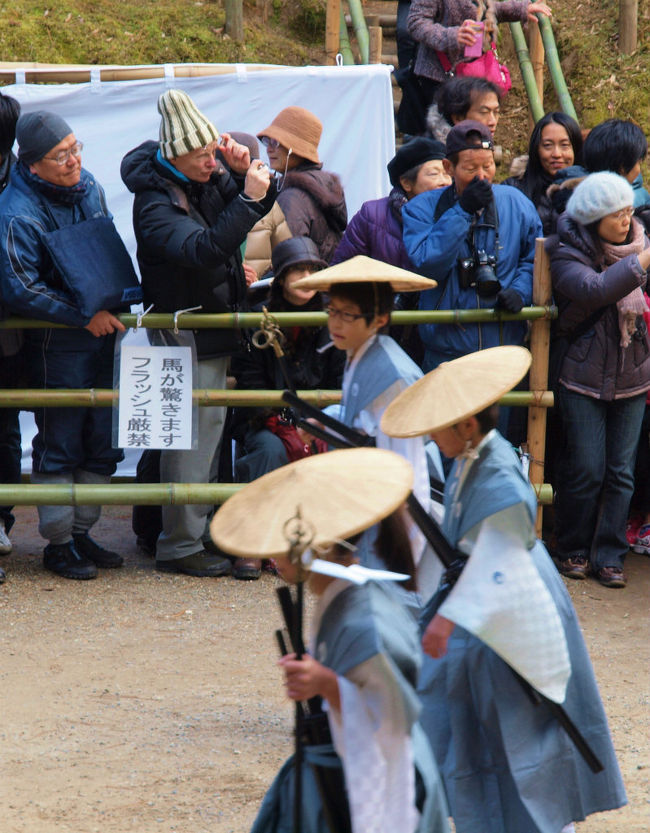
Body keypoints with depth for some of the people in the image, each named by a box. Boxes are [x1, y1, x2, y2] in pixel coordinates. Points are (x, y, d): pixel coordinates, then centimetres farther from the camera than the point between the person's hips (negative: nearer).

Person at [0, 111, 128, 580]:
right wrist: (84, 315, -19)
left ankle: (81, 532, 22)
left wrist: (117, 303, 11)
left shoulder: (89, 187, 5)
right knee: (59, 444, 0)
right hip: (55, 344, -7)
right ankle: (59, 544, 10)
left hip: (101, 334, 7)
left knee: (101, 442, 11)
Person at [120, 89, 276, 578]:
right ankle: (180, 546, 0)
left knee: (208, 428, 17)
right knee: (191, 435, -7)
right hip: (183, 331, -9)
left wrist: (242, 174, -8)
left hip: (217, 326, 9)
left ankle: (199, 527, 28)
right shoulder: (155, 202, -22)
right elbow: (203, 249, -37)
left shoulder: (209, 178, 3)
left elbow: (262, 209, 12)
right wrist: (249, 198, -39)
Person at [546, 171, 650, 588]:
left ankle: (609, 555, 13)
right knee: (586, 470, -1)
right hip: (584, 378, -4)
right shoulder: (567, 255, -10)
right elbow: (596, 291, -29)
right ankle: (574, 549, 17)